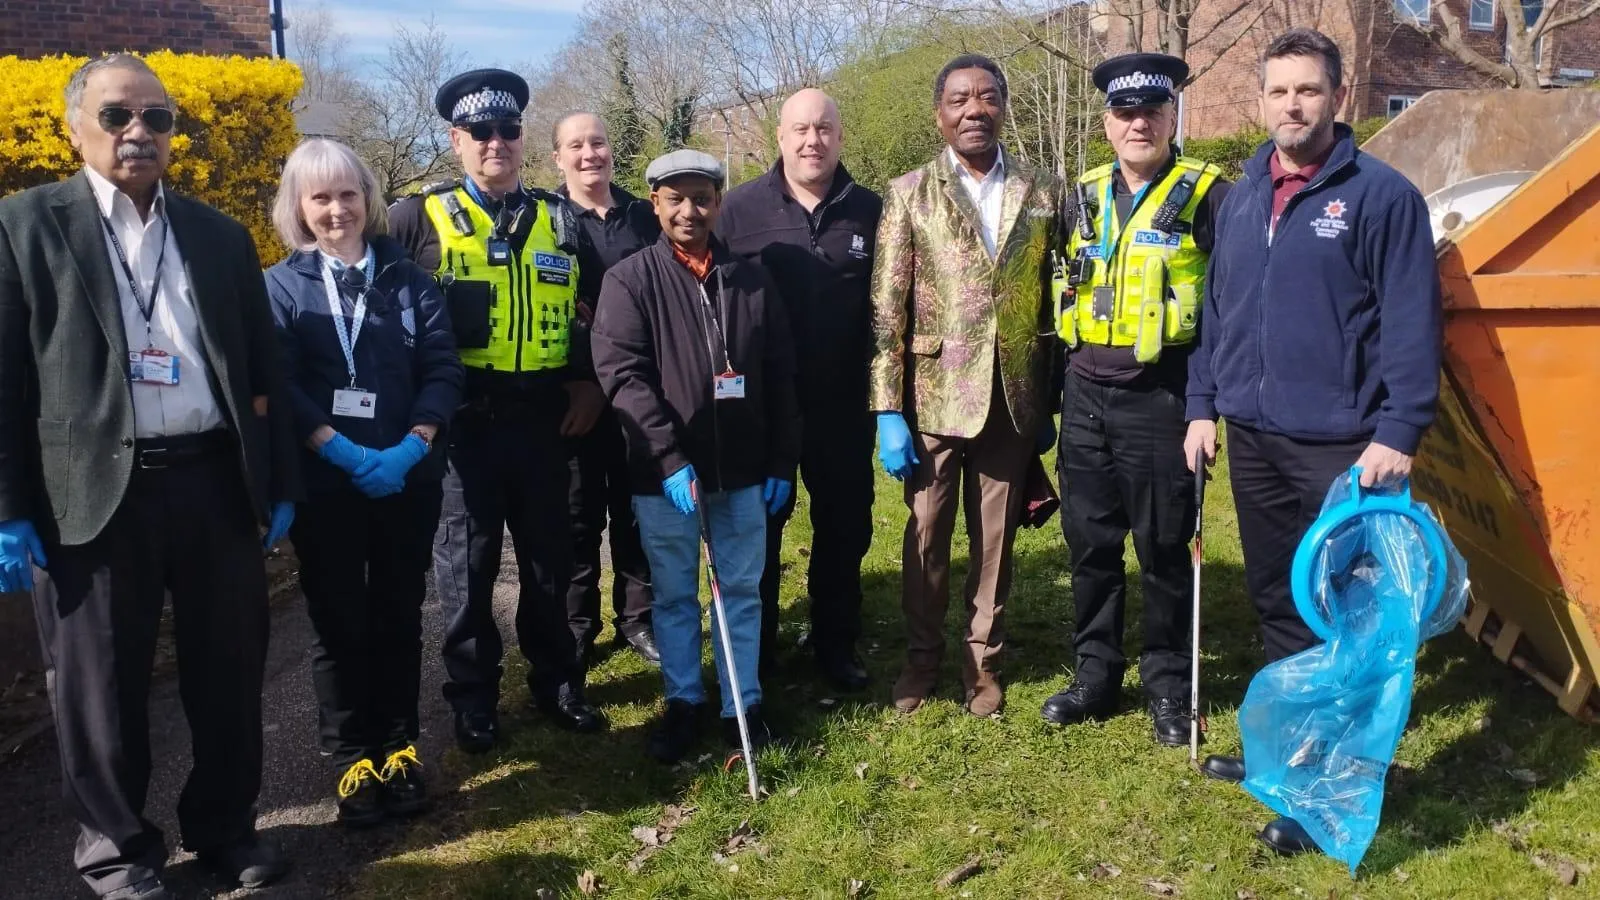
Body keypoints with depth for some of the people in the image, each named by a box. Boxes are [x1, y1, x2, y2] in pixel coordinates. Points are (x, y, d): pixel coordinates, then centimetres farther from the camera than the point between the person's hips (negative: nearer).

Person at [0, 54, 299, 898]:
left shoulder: (221, 235, 12)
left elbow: (264, 366, 13)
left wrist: (279, 482, 10)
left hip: (216, 481, 3)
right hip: (93, 491, -3)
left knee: (229, 669, 12)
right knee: (100, 683, 9)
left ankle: (224, 822, 32)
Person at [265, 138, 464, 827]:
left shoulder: (407, 278, 7)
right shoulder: (280, 286, 3)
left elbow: (443, 368, 0)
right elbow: (278, 386, -6)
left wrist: (412, 446, -15)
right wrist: (345, 452, -18)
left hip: (409, 478, 2)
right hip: (323, 483, -1)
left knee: (399, 617, 10)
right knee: (340, 624, 5)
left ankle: (400, 748, 22)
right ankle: (354, 760, 17)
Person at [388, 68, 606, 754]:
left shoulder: (559, 219, 10)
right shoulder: (419, 216, 0)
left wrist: (591, 381, 7)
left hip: (543, 418, 3)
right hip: (461, 420, -2)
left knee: (549, 557, 11)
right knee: (466, 564, 7)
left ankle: (557, 682, 27)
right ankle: (473, 697, 22)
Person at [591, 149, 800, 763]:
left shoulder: (751, 281, 6)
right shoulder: (629, 281, -3)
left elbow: (779, 378, 8)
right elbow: (623, 376, -13)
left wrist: (782, 462, 5)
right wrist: (670, 459, -21)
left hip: (742, 470, 2)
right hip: (663, 474, -2)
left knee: (743, 590, 11)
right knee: (674, 594, 11)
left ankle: (744, 702, 24)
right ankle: (683, 701, 26)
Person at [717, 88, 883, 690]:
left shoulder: (869, 210, 3)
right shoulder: (741, 207, -2)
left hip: (843, 404, 2)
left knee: (845, 527, 10)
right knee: (758, 527, 11)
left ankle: (836, 647, 28)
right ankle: (754, 652, 27)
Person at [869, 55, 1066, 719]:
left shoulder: (1045, 192, 5)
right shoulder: (909, 193, 0)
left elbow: (1058, 300, 7)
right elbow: (887, 307, -3)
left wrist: (1054, 402, 6)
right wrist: (888, 411, -8)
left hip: (1013, 400, 1)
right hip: (934, 397, -1)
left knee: (996, 540, 11)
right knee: (925, 536, 10)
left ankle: (984, 660, 27)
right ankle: (922, 658, 28)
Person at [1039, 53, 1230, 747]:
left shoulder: (1206, 196, -6)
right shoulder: (1085, 196, 10)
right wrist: (1053, 393, 15)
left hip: (1158, 401, -5)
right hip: (1085, 396, 5)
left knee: (1163, 548, 6)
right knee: (1090, 542, 11)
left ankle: (1167, 685, 21)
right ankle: (1096, 674, 26)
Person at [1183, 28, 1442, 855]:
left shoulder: (1382, 195, -8)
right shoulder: (1240, 198, 11)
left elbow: (1411, 325, -11)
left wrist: (1398, 433, -16)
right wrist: (1202, 405, 11)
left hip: (1340, 444, -6)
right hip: (1252, 437, 6)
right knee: (1275, 598, 16)